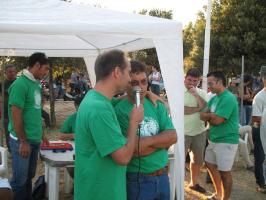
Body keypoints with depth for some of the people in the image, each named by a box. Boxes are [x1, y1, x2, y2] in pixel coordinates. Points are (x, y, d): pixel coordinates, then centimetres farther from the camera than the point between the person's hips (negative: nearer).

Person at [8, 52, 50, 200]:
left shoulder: (36, 84, 8)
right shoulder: (20, 84, -17)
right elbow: (16, 116, -18)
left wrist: (41, 134, 17)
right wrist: (23, 141, -17)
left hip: (35, 140, 8)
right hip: (22, 141, -8)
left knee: (29, 176, 18)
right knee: (20, 179, 4)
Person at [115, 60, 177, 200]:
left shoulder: (157, 106, 4)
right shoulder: (120, 111, -16)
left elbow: (173, 136, -4)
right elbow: (134, 150, -22)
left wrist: (148, 140, -17)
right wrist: (162, 141, -12)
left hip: (162, 177, 6)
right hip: (136, 181, -6)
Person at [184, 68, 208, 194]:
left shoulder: (202, 93, 4)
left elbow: (206, 108, -11)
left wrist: (196, 94, -18)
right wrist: (198, 109, -16)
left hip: (200, 132, 5)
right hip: (183, 132, -5)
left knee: (198, 160, 19)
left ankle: (193, 183, 38)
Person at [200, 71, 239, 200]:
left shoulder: (228, 98, -19)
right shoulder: (214, 98, 9)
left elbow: (217, 120, -22)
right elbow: (204, 114, 7)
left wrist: (207, 116, -5)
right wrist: (211, 116, -13)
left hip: (226, 140, -9)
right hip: (214, 139, 10)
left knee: (224, 171, 1)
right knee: (210, 165, 20)